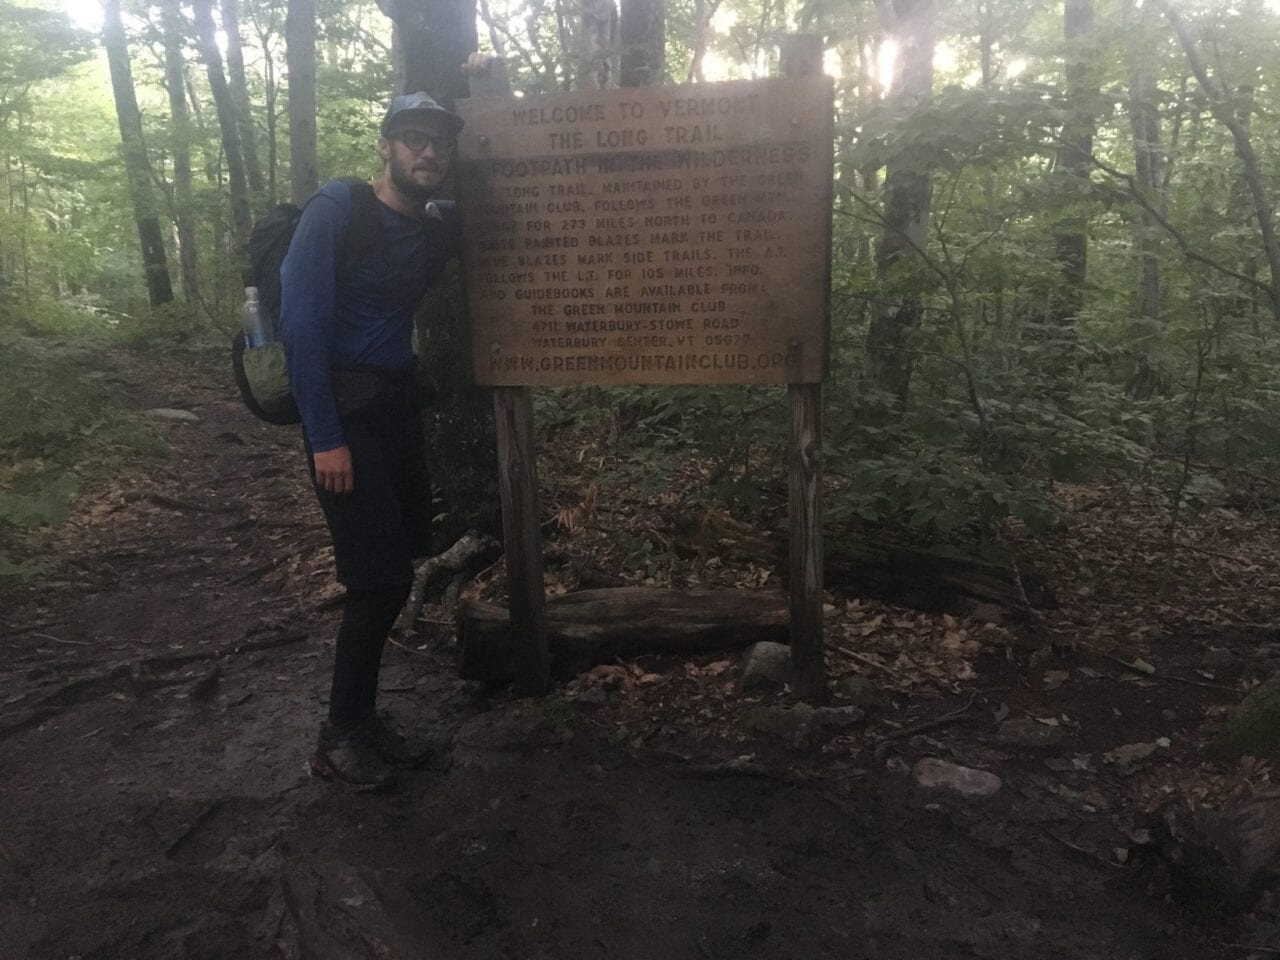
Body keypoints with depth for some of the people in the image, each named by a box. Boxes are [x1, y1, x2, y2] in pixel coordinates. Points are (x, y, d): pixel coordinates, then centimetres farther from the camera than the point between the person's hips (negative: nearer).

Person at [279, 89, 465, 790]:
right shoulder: (337, 210, -9)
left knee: (396, 561, 7)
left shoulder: (440, 227, 9)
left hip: (399, 401, 7)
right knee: (381, 576, -8)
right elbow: (301, 321, -14)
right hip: (344, 405, -7)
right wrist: (325, 437, -20)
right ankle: (341, 737, 9)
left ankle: (358, 717, 22)